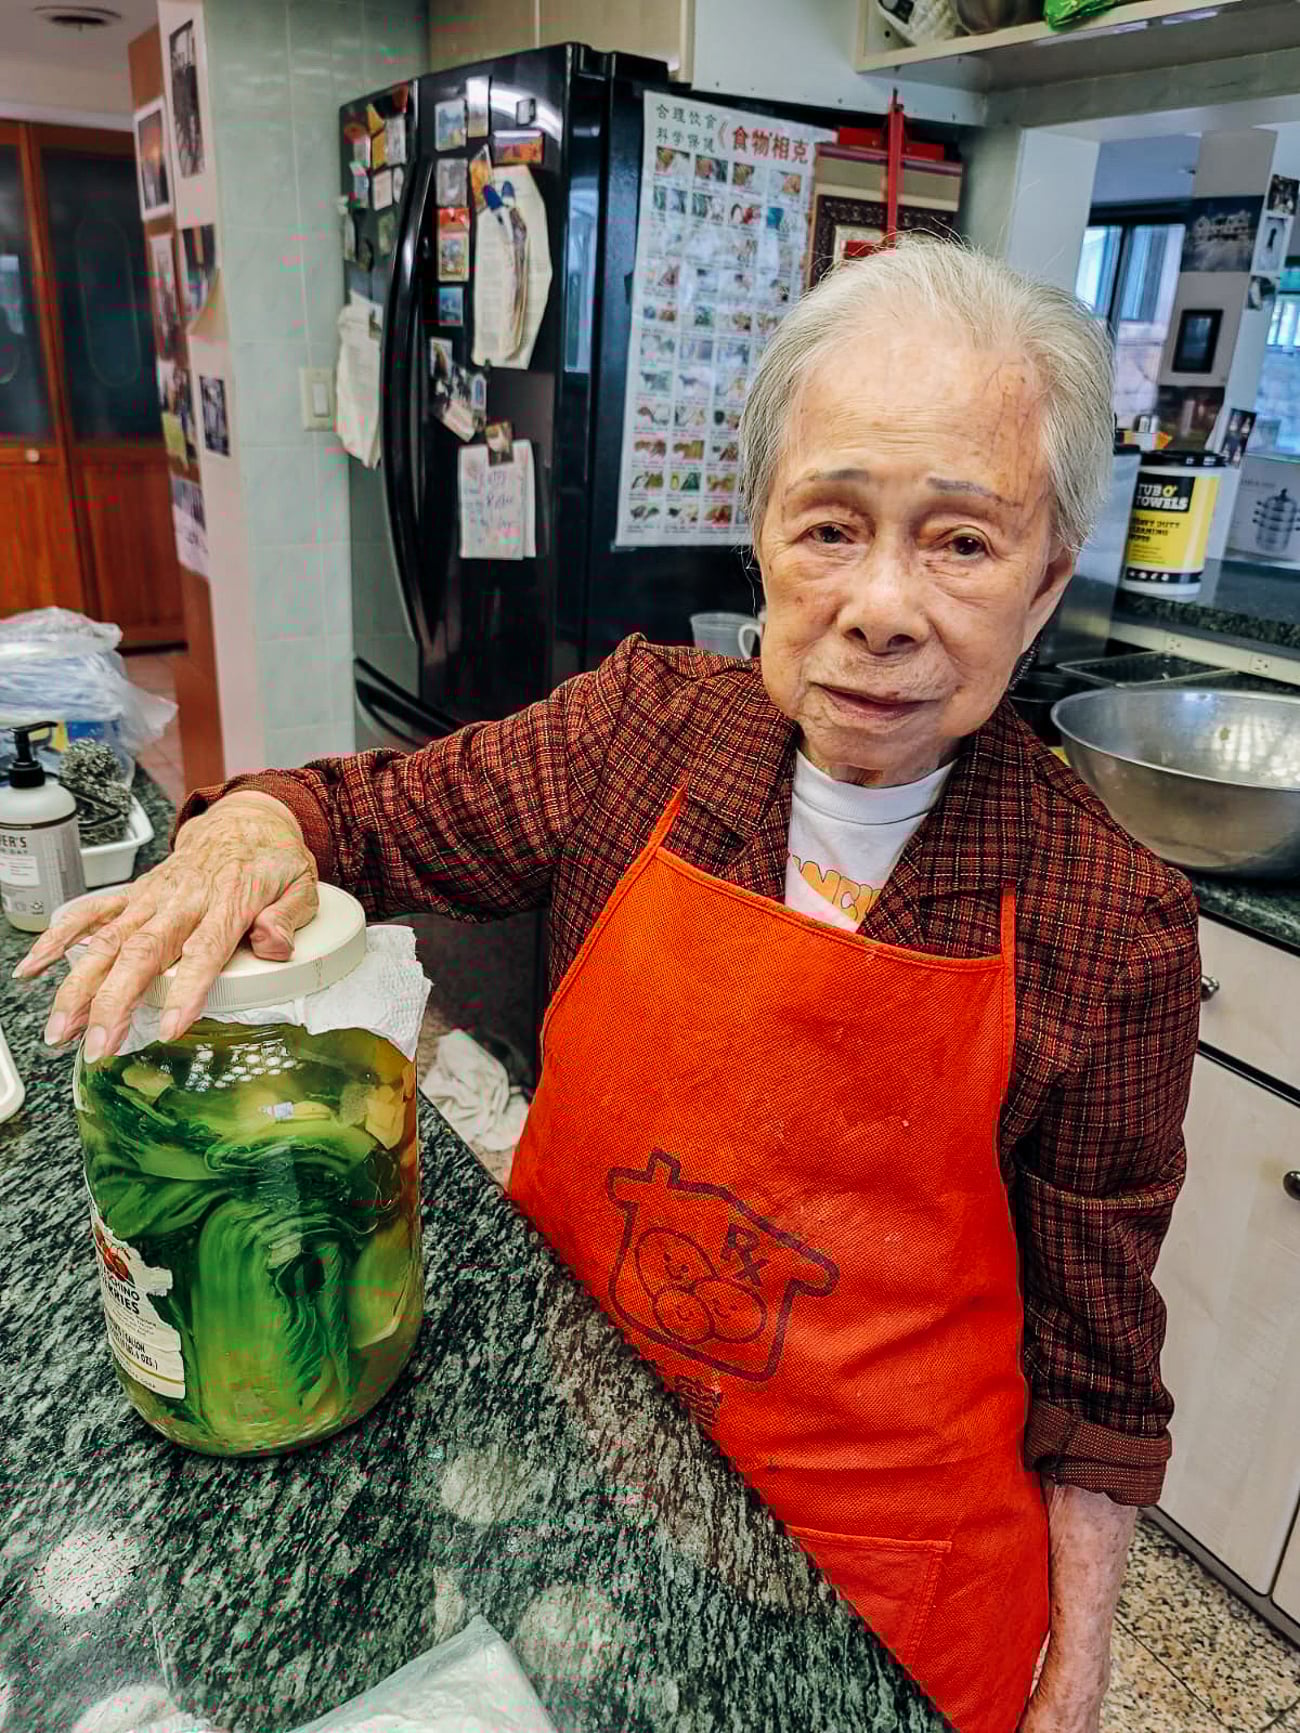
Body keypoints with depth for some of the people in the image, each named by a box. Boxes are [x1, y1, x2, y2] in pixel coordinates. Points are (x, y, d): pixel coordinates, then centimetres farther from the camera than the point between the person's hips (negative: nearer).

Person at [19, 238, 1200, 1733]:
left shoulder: (1114, 929, -19)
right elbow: (372, 809, -1)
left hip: (885, 1552, -1)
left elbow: (1095, 1338, -8)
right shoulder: (642, 727, -14)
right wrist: (253, 825, -23)